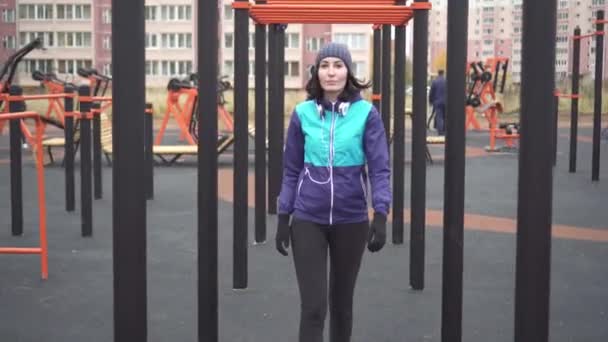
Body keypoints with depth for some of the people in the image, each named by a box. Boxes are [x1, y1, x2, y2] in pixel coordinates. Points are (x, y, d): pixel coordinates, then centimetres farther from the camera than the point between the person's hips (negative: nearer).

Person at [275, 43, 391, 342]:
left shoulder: (366, 113, -7)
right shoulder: (303, 113, -2)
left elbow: (379, 169, -7)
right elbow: (291, 170, 5)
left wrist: (380, 216, -17)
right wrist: (283, 218, 4)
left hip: (351, 220, 0)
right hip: (307, 219, 0)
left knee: (342, 300, 16)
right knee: (313, 306, -4)